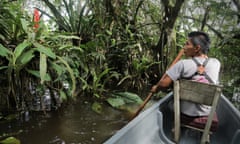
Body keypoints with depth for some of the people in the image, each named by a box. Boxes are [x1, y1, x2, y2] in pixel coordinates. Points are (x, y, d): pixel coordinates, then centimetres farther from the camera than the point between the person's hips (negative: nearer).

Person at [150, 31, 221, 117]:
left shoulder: (183, 64, -22)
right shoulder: (216, 63, -11)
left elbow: (164, 83, -22)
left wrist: (155, 88, -4)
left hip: (185, 111, -3)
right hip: (207, 112, 4)